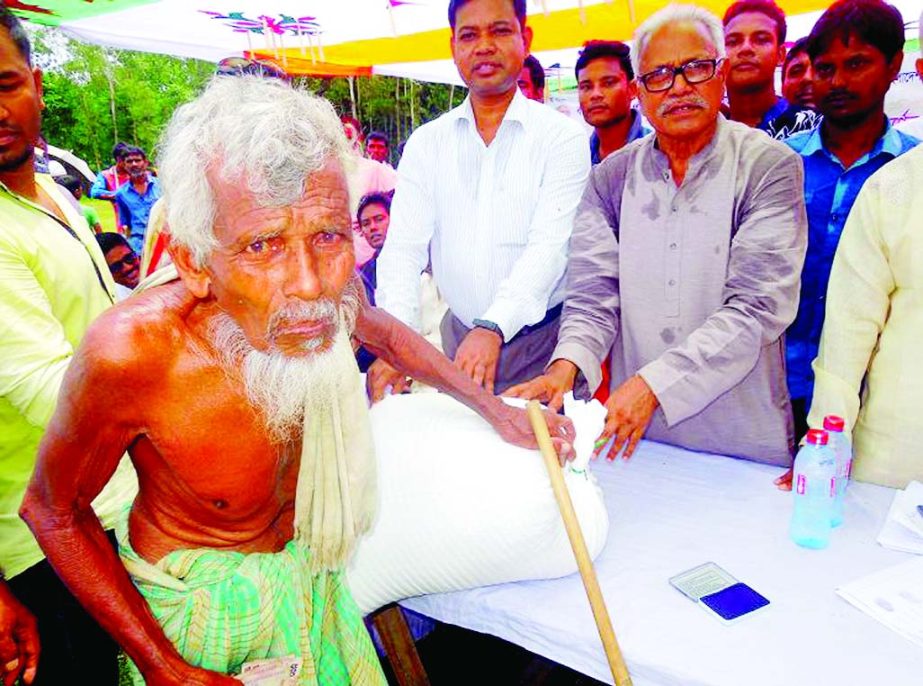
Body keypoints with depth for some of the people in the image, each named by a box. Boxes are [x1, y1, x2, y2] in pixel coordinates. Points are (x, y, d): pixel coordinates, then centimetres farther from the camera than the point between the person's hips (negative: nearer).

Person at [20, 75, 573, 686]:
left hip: (306, 562, 4)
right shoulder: (133, 353, -35)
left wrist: (493, 407, 3)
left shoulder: (327, 293, -23)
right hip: (200, 592, -4)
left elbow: (386, 334, 2)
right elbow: (53, 510, -17)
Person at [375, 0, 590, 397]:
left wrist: (494, 328, -31)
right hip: (459, 336, 3)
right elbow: (403, 248, -4)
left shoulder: (562, 137, -4)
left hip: (541, 340, -2)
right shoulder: (426, 143, 4)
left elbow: (550, 245, -16)